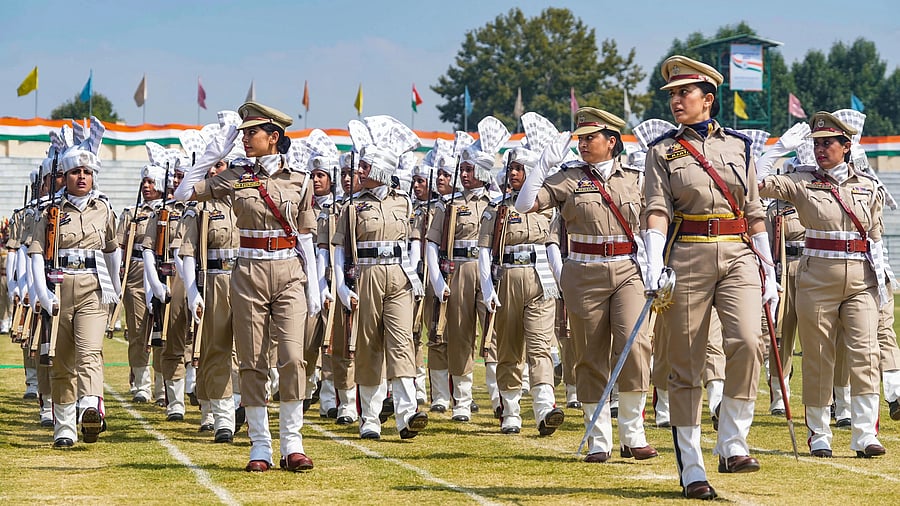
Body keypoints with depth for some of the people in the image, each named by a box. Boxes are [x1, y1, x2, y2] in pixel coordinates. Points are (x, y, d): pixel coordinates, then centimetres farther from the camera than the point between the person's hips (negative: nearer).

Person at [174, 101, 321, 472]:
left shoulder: (298, 179, 5)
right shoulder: (234, 178, 4)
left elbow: (305, 238, 7)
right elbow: (183, 193, 1)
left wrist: (313, 288, 4)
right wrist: (213, 153, -1)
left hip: (289, 274, -1)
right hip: (249, 273, 1)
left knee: (292, 357, -10)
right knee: (253, 362, 1)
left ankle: (292, 444, -2)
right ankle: (260, 447, 7)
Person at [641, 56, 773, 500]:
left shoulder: (738, 146, 12)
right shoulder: (663, 151, 6)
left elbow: (754, 212, 14)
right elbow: (656, 210, -7)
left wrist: (769, 270, 10)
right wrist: (654, 264, -22)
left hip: (738, 255, 1)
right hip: (687, 258, -1)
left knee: (746, 340, -21)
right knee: (686, 366, 0)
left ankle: (732, 445, -8)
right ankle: (691, 470, 5)